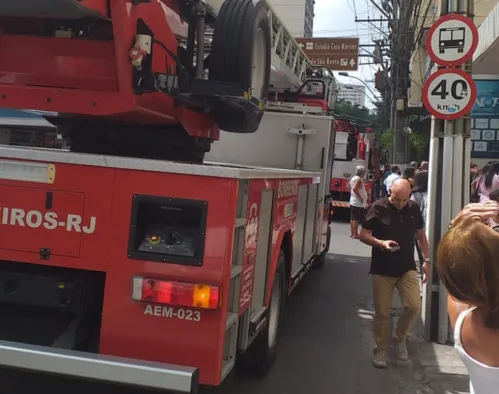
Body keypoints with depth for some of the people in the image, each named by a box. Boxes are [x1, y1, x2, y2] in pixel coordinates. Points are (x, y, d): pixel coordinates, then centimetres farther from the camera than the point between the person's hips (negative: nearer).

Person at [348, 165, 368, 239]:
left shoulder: (353, 178, 12)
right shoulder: (358, 179, -17)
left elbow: (348, 186, 24)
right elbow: (354, 188, -30)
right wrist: (360, 198, -23)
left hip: (353, 201, 10)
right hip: (358, 203, -10)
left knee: (352, 218, 12)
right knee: (356, 219, -6)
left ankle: (352, 233, 17)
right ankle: (355, 234, -4)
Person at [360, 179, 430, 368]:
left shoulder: (414, 208, 2)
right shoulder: (378, 208, -9)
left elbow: (421, 235, 14)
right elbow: (363, 235, -6)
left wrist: (426, 260, 9)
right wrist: (381, 243, -23)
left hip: (407, 268, 3)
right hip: (382, 269, -2)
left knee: (413, 306, -9)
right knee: (382, 312, 3)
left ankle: (400, 339, 18)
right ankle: (380, 350, 21)